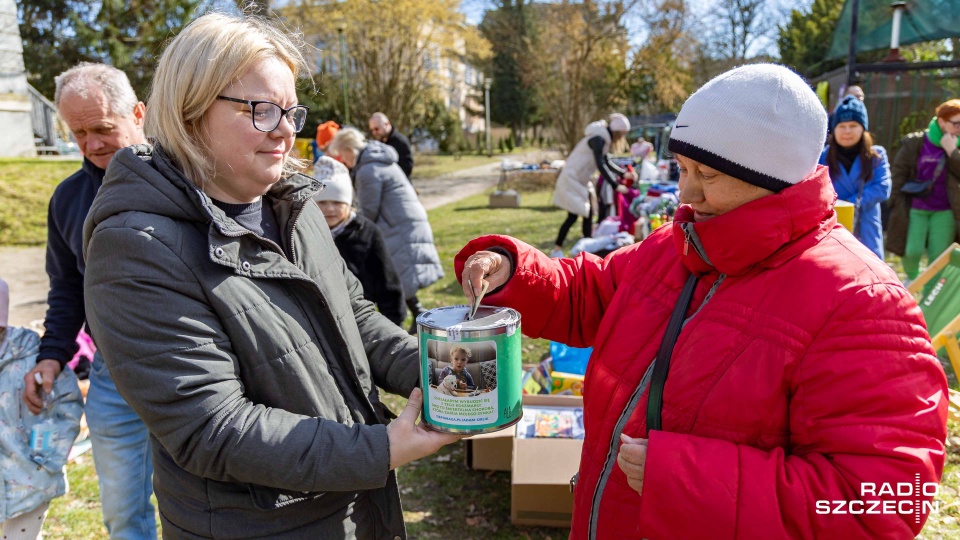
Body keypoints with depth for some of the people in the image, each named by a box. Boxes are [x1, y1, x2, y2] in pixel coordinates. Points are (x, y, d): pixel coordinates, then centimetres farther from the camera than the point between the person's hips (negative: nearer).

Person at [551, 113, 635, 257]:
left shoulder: (604, 139, 10)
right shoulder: (598, 139, -19)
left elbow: (607, 163, 19)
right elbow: (600, 165, -28)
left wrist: (624, 174, 10)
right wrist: (615, 185, -29)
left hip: (581, 180, 10)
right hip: (571, 178, -10)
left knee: (589, 213, 7)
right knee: (573, 216, -10)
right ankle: (556, 249, -3)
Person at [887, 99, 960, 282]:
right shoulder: (914, 143, -4)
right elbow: (897, 174, -1)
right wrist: (898, 205, -4)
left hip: (945, 212, 2)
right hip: (915, 209, -2)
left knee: (939, 256, 0)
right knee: (912, 251, -8)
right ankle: (911, 277, 25)